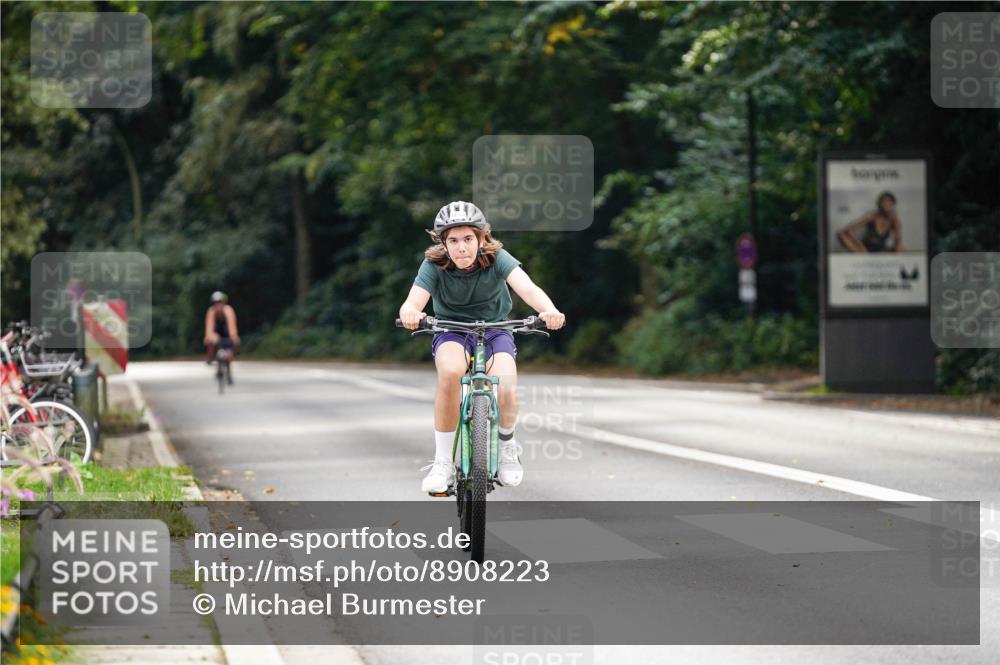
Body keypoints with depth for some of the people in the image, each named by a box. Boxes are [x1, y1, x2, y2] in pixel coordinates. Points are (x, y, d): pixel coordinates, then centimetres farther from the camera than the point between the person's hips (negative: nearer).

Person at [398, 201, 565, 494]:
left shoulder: (497, 258, -18)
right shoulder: (434, 266, -18)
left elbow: (527, 287, -34)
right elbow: (412, 302, -31)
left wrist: (549, 310, -57)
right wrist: (410, 313, -58)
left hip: (494, 330, 0)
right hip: (452, 331, 0)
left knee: (506, 390, -28)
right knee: (450, 372, -35)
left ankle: (507, 445, 8)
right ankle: (442, 462, -22)